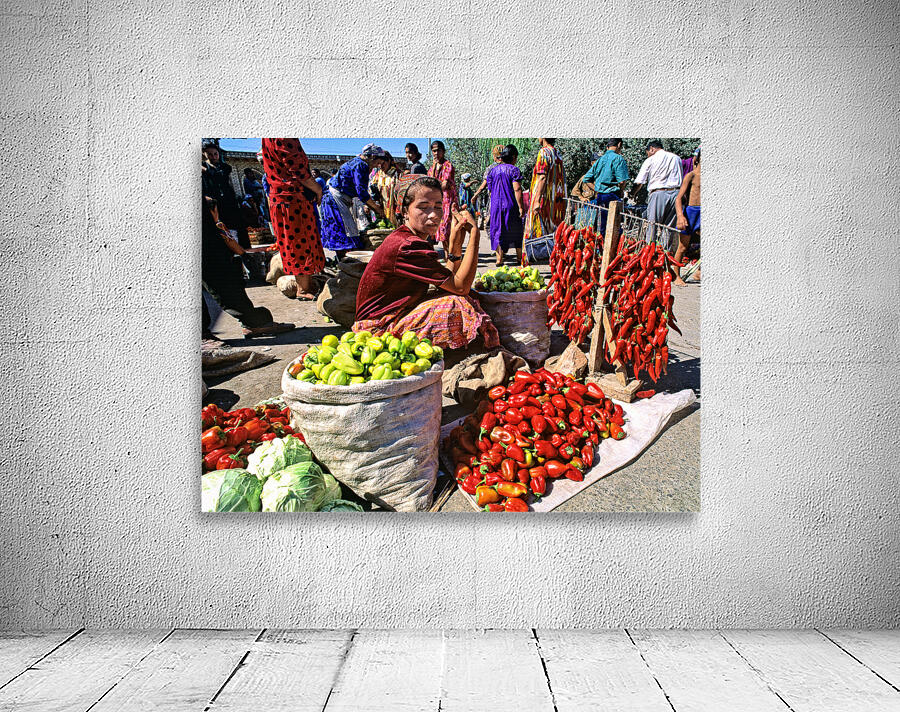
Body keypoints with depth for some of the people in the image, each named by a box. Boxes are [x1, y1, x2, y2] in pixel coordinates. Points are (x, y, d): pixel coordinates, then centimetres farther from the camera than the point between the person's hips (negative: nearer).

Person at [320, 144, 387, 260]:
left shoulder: (357, 163, 16)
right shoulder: (360, 165, -15)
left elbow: (362, 193, 19)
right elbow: (362, 193, -22)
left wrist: (373, 207, 12)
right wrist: (376, 208, -10)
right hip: (336, 199, -11)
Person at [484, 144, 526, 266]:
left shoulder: (493, 170, 7)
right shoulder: (513, 169, -8)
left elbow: (489, 191, 11)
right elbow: (517, 189, -15)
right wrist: (521, 207, -14)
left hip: (496, 205, 4)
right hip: (511, 205, -3)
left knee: (498, 231, 7)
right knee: (516, 231, 10)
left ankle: (499, 259, 2)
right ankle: (520, 257, 18)